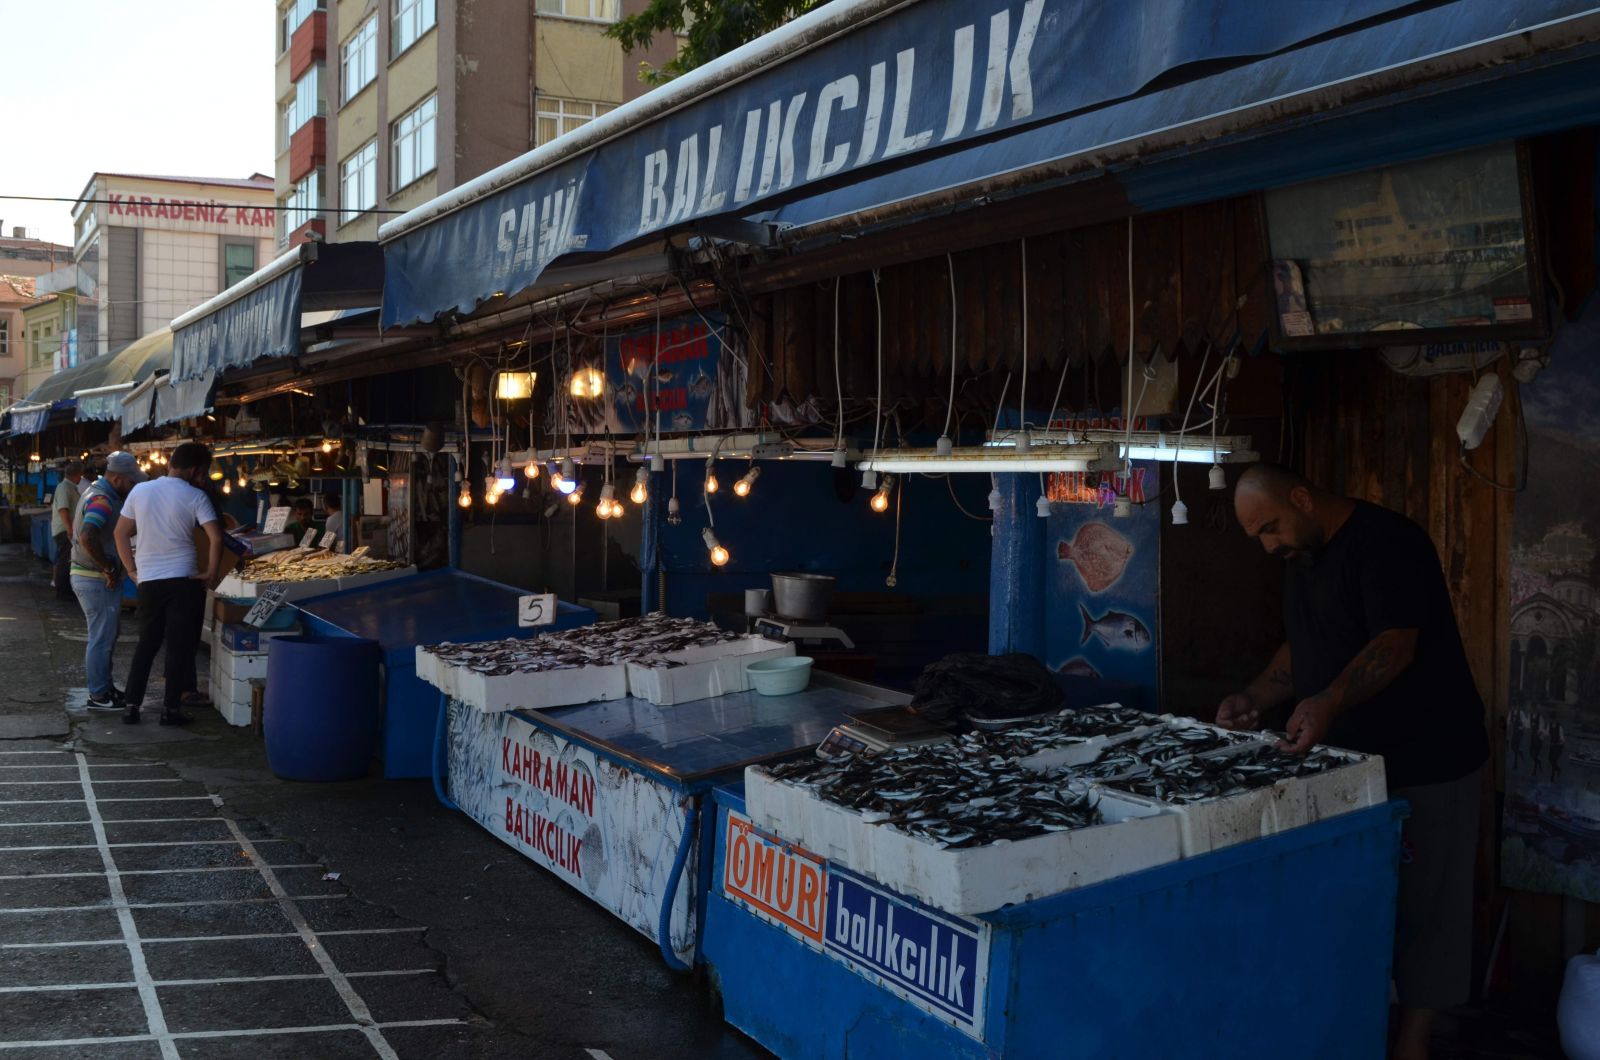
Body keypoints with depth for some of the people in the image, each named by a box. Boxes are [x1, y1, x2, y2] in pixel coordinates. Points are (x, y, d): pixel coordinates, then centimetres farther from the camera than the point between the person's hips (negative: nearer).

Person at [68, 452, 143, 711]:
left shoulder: (95, 492, 13)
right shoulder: (102, 500, -21)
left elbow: (81, 529, 27)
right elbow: (87, 537, -35)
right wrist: (109, 569, -24)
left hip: (85, 574, 10)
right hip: (98, 580, -10)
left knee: (106, 634, 18)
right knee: (101, 638, -3)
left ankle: (104, 687, 27)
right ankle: (99, 696, 5)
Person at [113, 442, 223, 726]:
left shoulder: (140, 490, 5)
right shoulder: (195, 497, -8)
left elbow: (121, 533, 11)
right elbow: (215, 537, -17)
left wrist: (131, 570, 16)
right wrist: (211, 574, -6)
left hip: (147, 580, 4)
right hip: (184, 580, -4)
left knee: (146, 644, 16)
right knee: (180, 646, 4)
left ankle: (132, 705, 13)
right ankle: (171, 708, 5)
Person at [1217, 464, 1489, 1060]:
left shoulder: (1385, 542, -17)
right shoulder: (1303, 559, 12)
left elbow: (1396, 643, -27)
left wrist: (1328, 702, -41)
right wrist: (1255, 699, 2)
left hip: (1424, 762, -9)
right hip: (1348, 760, 9)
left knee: (1422, 906, 0)